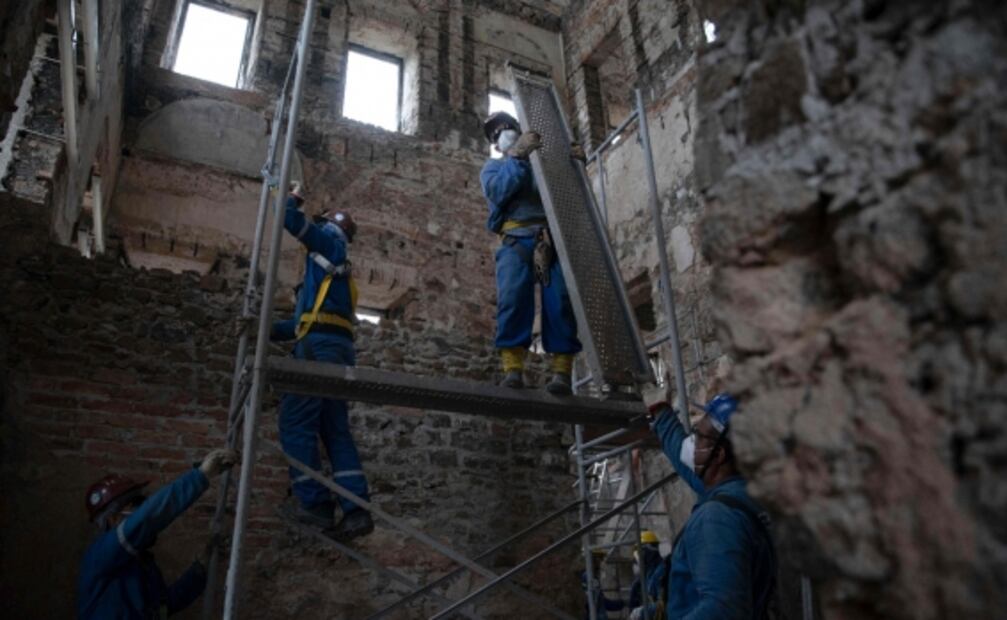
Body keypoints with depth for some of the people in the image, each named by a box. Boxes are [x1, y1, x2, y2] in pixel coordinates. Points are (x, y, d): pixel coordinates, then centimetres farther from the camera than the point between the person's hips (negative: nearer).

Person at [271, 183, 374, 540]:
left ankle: (314, 502, -10)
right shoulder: (333, 269, 32)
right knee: (335, 430, 4)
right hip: (338, 348, 9)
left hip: (321, 345, -9)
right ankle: (356, 509, -2)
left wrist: (294, 198, 22)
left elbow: (290, 220, 1)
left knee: (296, 421, -7)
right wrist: (268, 330, 29)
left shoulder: (331, 241, 10)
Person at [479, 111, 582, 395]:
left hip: (553, 237, 1)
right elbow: (498, 191, 3)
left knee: (560, 301, -15)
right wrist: (518, 155, -4)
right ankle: (513, 369, -24)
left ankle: (561, 371, -19)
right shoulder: (493, 166, 27)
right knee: (513, 298, -21)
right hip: (517, 238, -1)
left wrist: (576, 161, 7)